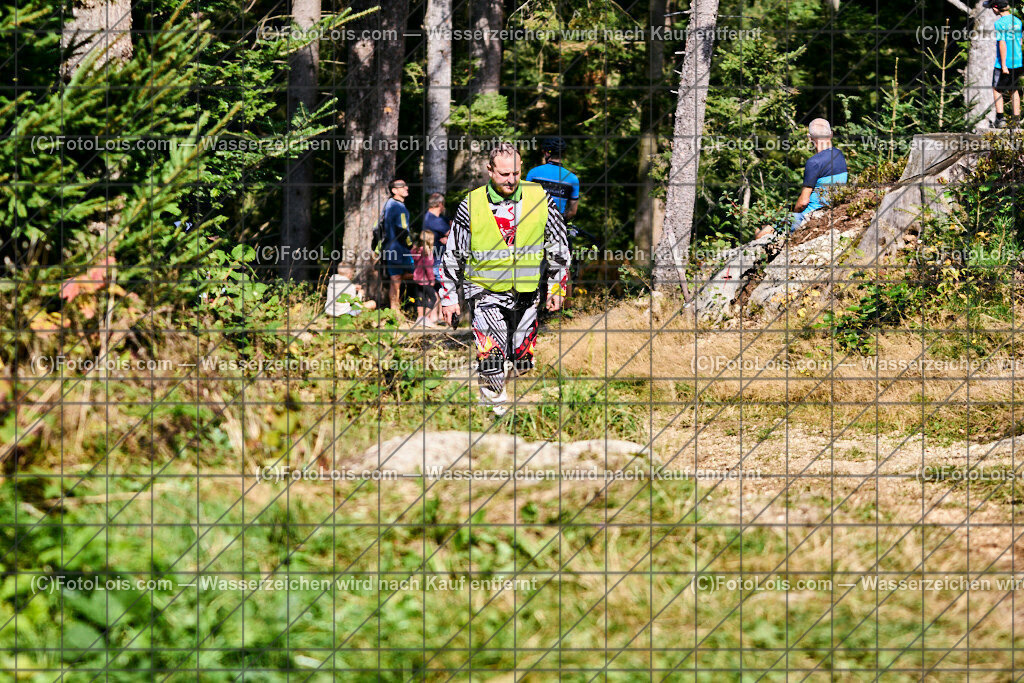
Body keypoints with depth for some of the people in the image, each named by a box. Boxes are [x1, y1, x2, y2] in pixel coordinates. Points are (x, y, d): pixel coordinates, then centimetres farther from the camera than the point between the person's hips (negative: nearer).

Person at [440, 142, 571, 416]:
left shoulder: (540, 200, -5)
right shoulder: (471, 206, -9)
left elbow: (558, 247, 7)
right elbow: (453, 255, 1)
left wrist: (556, 288, 6)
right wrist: (448, 296, 3)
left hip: (527, 293, 2)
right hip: (486, 291, -2)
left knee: (522, 353, 9)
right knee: (491, 350, -17)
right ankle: (493, 395, 6)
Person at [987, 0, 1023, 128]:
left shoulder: (1000, 23, -15)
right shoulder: (1017, 21, 8)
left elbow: (1002, 44, -19)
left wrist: (1003, 65, -19)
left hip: (1004, 63, -7)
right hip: (1018, 62, 7)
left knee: (997, 90, 7)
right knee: (1014, 90, 16)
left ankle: (1000, 118, 0)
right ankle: (1016, 119, 15)